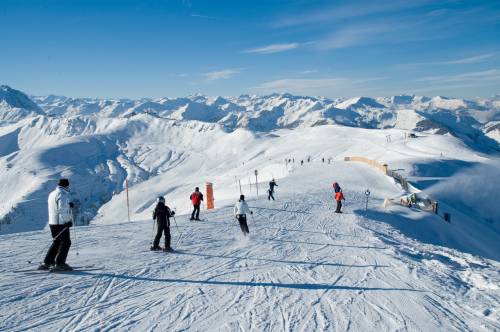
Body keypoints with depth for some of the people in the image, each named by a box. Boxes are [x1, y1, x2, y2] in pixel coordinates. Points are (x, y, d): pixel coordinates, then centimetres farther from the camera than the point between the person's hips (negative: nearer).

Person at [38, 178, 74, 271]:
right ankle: (59, 264, -3)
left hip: (52, 222, 9)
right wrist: (68, 220, -17)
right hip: (61, 223, -9)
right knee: (66, 242, -1)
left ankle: (47, 263, 16)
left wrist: (68, 205, 18)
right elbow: (62, 210, -21)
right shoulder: (62, 194, -14)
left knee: (56, 242, 17)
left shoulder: (52, 194, 15)